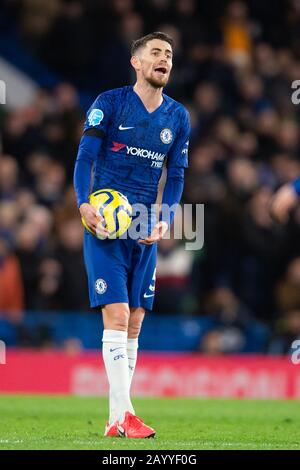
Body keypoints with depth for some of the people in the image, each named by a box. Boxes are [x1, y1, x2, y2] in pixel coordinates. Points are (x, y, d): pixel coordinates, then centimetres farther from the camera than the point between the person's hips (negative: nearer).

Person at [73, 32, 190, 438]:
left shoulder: (178, 118, 10)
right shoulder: (109, 104, -2)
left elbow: (176, 176, 12)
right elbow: (85, 157, -7)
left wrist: (165, 220, -4)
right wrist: (84, 203, -23)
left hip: (146, 231, 5)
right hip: (105, 223, -5)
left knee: (134, 324, 5)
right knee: (117, 315, -14)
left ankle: (118, 419, 11)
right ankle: (121, 416, -16)